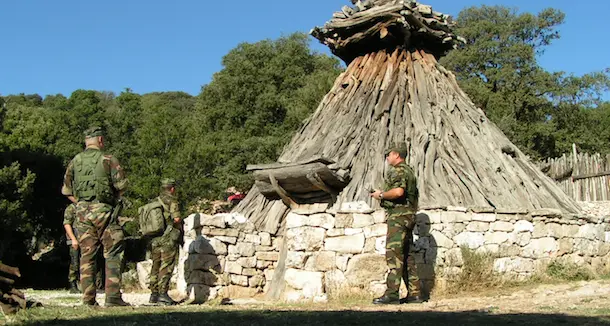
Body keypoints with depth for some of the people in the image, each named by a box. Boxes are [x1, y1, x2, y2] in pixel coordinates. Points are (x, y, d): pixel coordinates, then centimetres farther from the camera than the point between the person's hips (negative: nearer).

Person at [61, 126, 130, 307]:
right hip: (103, 210, -4)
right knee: (112, 254, 0)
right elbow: (122, 185, -6)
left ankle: (88, 299, 8)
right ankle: (113, 297, -7)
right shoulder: (108, 159, -3)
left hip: (82, 211, 4)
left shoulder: (75, 161, 10)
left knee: (86, 256, 8)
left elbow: (66, 190, 13)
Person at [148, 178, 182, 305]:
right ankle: (163, 294, -8)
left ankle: (154, 294, 16)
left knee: (156, 266, 13)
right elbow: (176, 218, -16)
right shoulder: (171, 200, -7)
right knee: (166, 266, -4)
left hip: (154, 239, 7)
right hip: (168, 239, -7)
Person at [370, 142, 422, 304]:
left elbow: (398, 191, -27)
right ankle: (414, 294, 11)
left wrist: (381, 195, -11)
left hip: (398, 215, -10)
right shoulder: (409, 171, 23)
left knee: (394, 254, -12)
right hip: (409, 216, 10)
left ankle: (392, 294, -15)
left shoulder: (398, 171, -10)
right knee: (407, 256, 11)